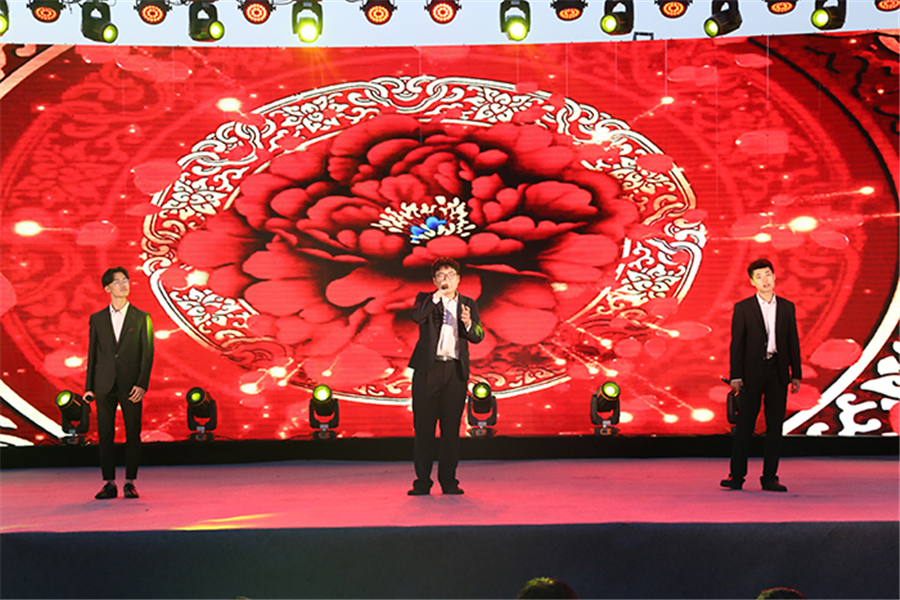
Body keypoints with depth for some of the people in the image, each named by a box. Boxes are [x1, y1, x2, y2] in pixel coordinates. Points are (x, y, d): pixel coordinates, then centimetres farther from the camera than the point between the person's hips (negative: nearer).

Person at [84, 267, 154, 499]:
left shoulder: (142, 318, 5)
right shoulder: (97, 319, 10)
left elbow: (147, 354, 1)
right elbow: (92, 354, 11)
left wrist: (142, 384, -10)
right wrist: (89, 387, 5)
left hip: (131, 385, -1)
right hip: (105, 384, 2)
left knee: (133, 435, 0)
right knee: (105, 435, 3)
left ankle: (130, 483, 8)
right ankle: (109, 483, 9)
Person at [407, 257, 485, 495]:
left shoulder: (468, 304, 14)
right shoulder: (426, 298, 9)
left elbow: (478, 337, 3)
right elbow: (417, 316, -13)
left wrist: (468, 323, -17)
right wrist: (437, 295, -14)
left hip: (456, 370, 2)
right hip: (428, 369, -1)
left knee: (451, 427, 2)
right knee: (423, 426, -1)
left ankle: (448, 480, 10)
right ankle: (422, 481, 5)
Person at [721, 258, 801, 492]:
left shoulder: (787, 307, 10)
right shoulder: (743, 308, 2)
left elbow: (793, 342, 11)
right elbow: (737, 343, -1)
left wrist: (796, 374, 5)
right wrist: (736, 376, -8)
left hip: (778, 372, 3)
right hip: (752, 373, -2)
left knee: (775, 426, 4)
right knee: (744, 425, -1)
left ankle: (770, 477, 10)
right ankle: (737, 476, 3)